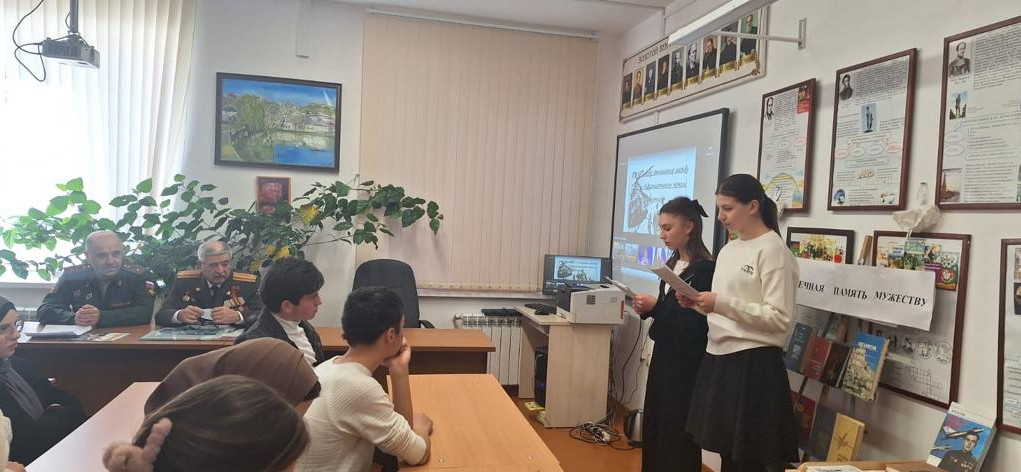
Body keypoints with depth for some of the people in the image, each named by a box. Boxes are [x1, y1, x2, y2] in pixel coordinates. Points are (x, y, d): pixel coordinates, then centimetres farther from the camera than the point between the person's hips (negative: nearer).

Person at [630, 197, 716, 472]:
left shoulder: (705, 268, -15)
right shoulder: (672, 264, 12)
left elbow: (698, 320, -20)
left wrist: (655, 307, -21)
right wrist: (647, 309, -1)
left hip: (686, 359, -8)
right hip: (664, 352, 8)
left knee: (677, 426, 1)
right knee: (654, 421, 13)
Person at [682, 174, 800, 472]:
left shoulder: (773, 250, -11)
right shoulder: (729, 250, 13)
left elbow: (781, 319, -18)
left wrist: (721, 303, -22)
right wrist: (698, 303, 0)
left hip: (753, 362, -8)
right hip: (719, 357, 8)